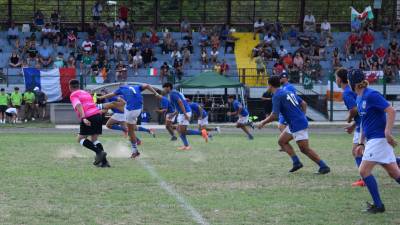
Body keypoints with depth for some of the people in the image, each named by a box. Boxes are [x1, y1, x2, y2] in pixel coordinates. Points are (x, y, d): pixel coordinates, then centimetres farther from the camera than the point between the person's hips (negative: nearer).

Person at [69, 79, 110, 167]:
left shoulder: (73, 95, 4)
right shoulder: (86, 93, 27)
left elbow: (79, 106, -14)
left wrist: (83, 118, -26)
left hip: (88, 118, -7)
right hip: (98, 114, 7)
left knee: (81, 139, 5)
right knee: (94, 139, 15)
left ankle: (99, 152, -14)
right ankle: (104, 161, 0)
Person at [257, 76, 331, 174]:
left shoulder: (277, 97, -11)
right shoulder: (288, 92, 16)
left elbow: (274, 116, -16)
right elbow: (304, 104, 16)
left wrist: (263, 123, -2)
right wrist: (302, 117, 22)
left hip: (298, 125, -10)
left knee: (305, 149, -7)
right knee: (282, 141, 16)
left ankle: (324, 167, -7)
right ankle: (296, 162, 8)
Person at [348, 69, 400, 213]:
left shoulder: (371, 95, -15)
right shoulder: (359, 99, 14)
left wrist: (388, 133, -25)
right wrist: (361, 143, 21)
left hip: (379, 138, -9)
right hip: (372, 139, 9)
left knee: (364, 170, -7)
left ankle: (378, 205, 0)